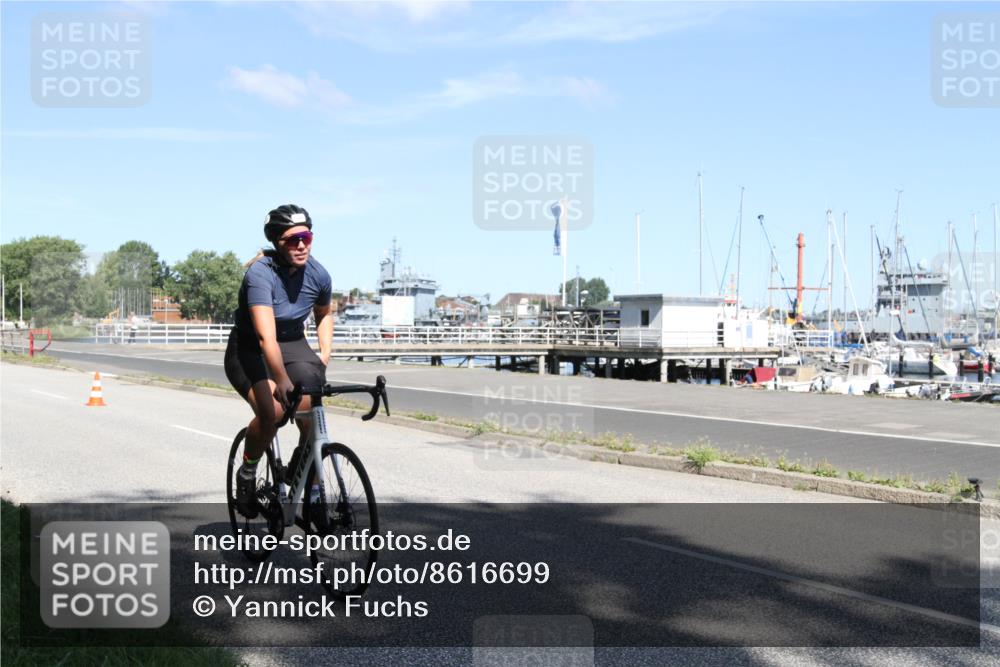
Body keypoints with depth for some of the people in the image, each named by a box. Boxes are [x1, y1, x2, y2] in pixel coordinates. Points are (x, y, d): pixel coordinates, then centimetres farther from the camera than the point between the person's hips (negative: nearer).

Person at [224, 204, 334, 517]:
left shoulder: (318, 275, -10)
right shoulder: (261, 273, -26)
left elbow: (324, 314, 15)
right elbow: (266, 337, -38)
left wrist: (325, 353, 1)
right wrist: (282, 381, -49)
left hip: (294, 344, 4)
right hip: (250, 350, -4)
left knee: (313, 421, -16)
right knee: (272, 411, -30)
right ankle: (247, 474, -2)